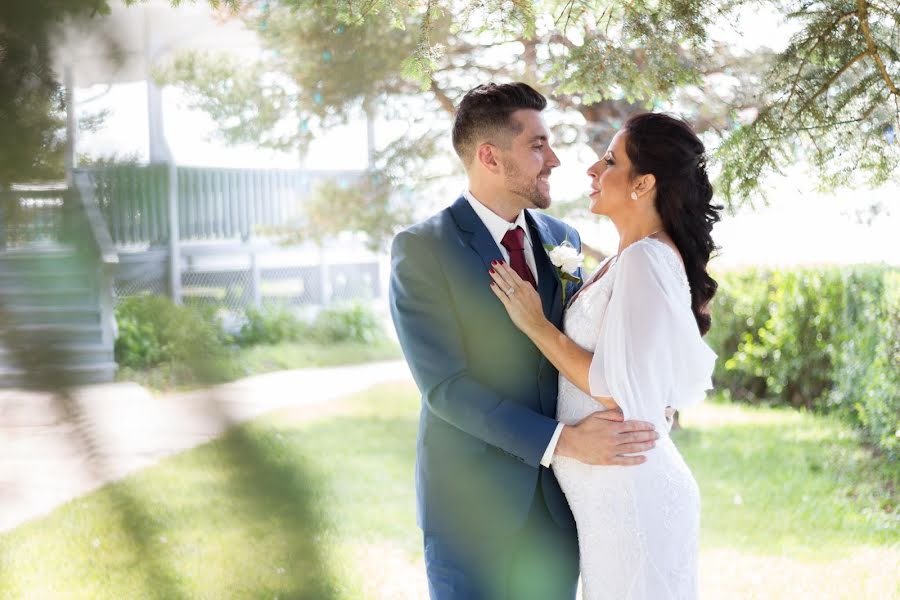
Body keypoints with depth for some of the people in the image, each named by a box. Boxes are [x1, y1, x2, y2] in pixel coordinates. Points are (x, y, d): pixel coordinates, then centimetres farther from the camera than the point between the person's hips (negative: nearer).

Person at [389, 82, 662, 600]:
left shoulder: (562, 240, 8)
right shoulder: (422, 250, -10)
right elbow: (445, 385, -17)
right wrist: (561, 441, -25)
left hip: (558, 501, 5)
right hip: (471, 503, -5)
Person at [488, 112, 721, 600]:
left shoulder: (644, 262, -19)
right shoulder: (631, 258, 10)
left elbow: (621, 392, -22)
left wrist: (537, 325, -13)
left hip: (629, 495, -10)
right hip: (615, 491, 10)